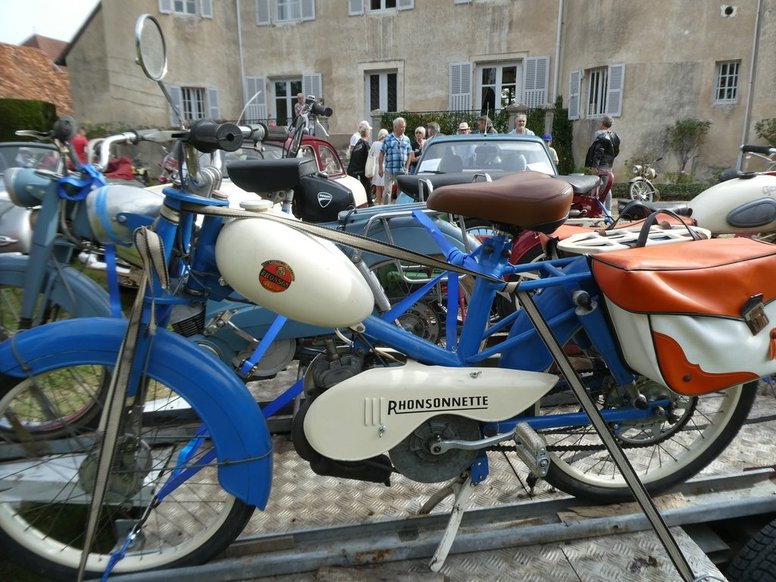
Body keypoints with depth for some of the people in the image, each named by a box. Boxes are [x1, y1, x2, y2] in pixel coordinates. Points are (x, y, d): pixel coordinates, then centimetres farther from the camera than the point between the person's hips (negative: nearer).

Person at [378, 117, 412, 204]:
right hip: (389, 170, -3)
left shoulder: (406, 139, 9)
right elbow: (382, 154, -1)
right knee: (387, 191, -2)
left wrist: (406, 168, 7)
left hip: (402, 171, 3)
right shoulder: (388, 139, -1)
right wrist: (380, 168, -5)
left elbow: (408, 155, 13)